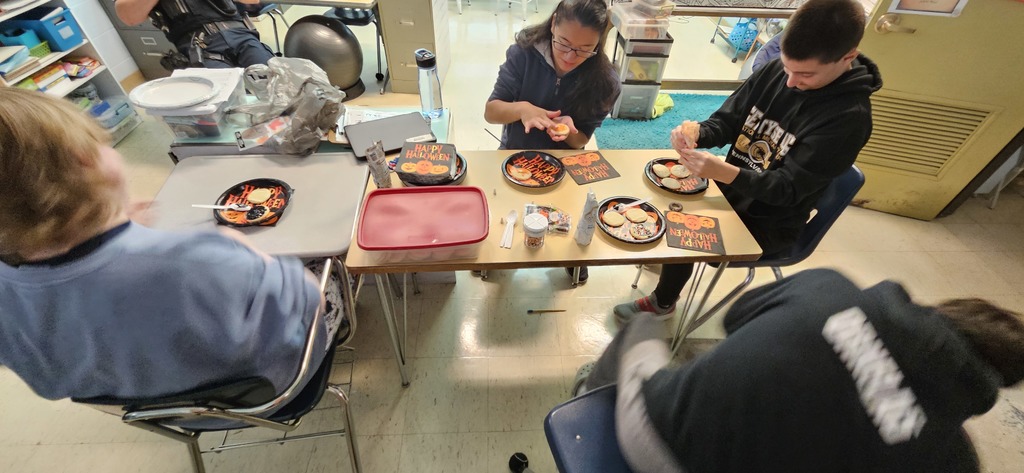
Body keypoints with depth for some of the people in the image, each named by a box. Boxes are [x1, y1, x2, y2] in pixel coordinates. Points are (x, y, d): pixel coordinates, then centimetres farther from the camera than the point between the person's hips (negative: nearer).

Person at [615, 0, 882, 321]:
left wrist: (723, 172, -42)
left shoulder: (849, 118, -24)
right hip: (729, 186, 6)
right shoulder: (774, 72, -8)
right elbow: (726, 121, -2)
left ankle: (662, 304, 10)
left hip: (768, 224, -6)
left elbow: (788, 189, -26)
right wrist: (697, 133, -26)